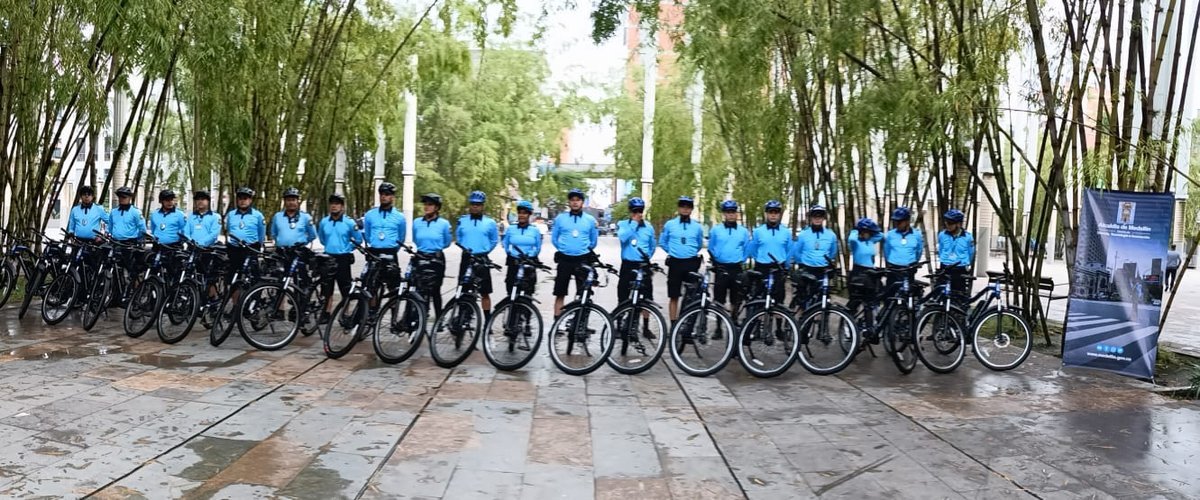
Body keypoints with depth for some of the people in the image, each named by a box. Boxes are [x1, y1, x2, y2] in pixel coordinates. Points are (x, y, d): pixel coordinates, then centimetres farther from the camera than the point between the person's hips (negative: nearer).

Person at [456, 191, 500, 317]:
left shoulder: (490, 223, 1)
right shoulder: (462, 221, 5)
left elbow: (494, 240, 10)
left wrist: (484, 251, 3)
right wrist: (465, 248, 7)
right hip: (466, 259, 2)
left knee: (484, 293, 2)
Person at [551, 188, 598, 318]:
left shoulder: (590, 220, 3)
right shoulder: (560, 218, 3)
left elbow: (593, 241, 13)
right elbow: (554, 239, 10)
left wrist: (584, 250, 8)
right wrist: (565, 249, 5)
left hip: (583, 261, 0)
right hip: (564, 260, 0)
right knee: (560, 293, 2)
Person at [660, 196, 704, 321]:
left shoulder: (697, 227, 4)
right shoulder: (669, 224, 1)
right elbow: (662, 242, 12)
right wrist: (673, 252, 10)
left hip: (691, 263, 1)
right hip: (675, 263, -1)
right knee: (674, 296, 3)